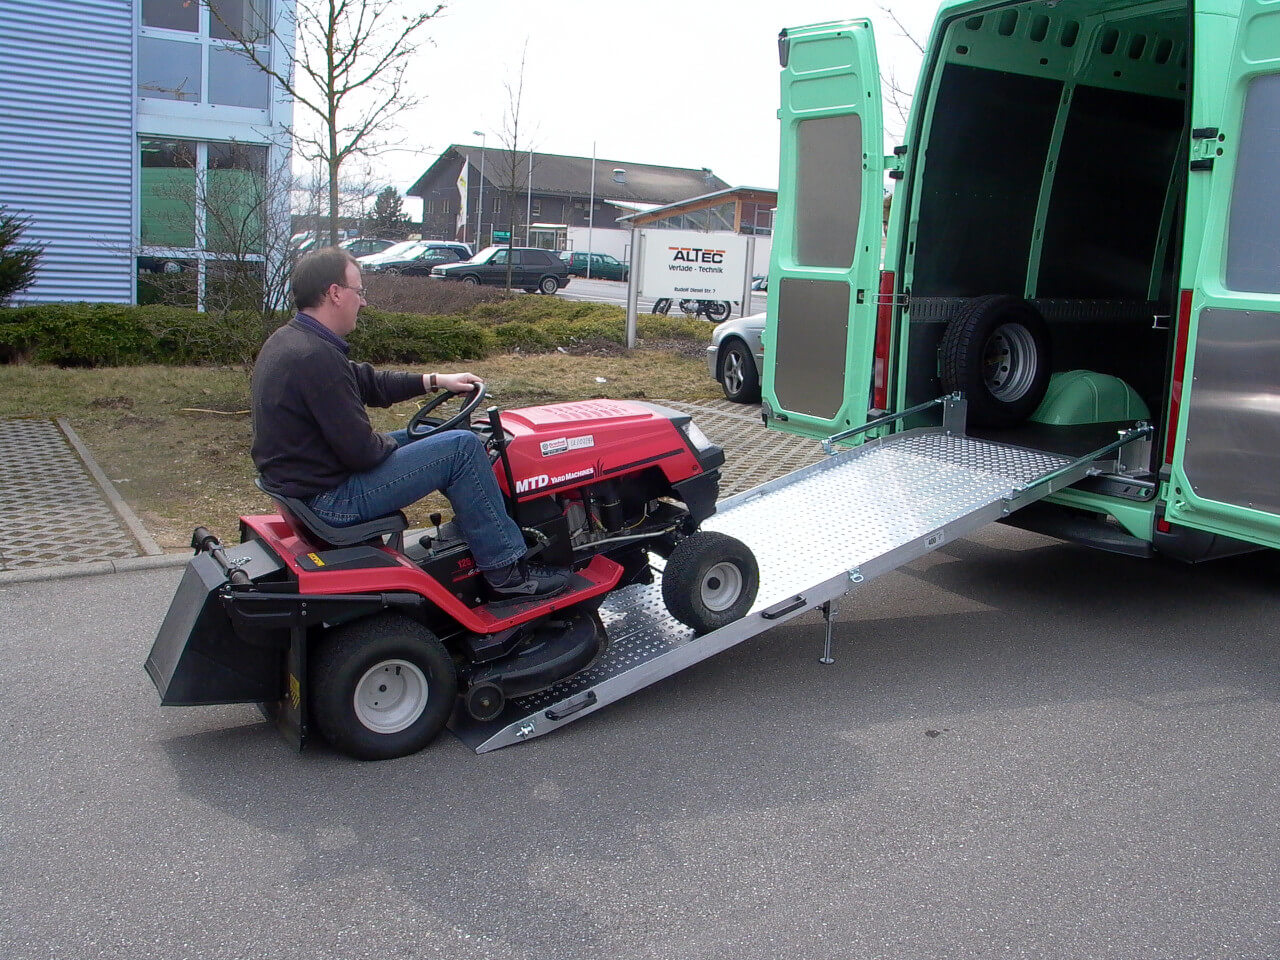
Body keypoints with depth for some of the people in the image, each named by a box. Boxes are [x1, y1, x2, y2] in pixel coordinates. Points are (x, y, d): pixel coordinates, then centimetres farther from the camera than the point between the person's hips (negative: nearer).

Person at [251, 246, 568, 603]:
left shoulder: (286, 340, 8)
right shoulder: (316, 358, -25)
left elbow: (367, 382, 18)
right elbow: (361, 450, -24)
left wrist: (435, 381, 16)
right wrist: (389, 443, -2)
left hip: (297, 478, 11)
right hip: (330, 499, -11)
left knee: (427, 438, 20)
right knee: (461, 448, -10)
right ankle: (509, 574, -2)